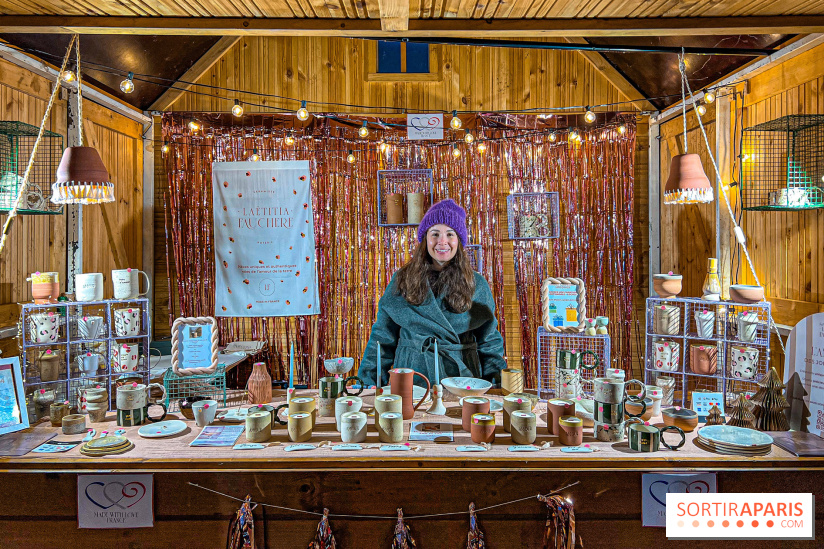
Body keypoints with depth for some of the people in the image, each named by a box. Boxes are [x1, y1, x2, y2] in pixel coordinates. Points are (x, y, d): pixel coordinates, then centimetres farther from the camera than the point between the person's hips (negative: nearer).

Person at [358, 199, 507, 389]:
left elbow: (489, 341, 11)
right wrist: (370, 382, 4)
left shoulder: (476, 284, 6)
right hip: (411, 377, 1)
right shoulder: (401, 280, 6)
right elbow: (383, 336, 9)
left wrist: (496, 385, 3)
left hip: (460, 375, 0)